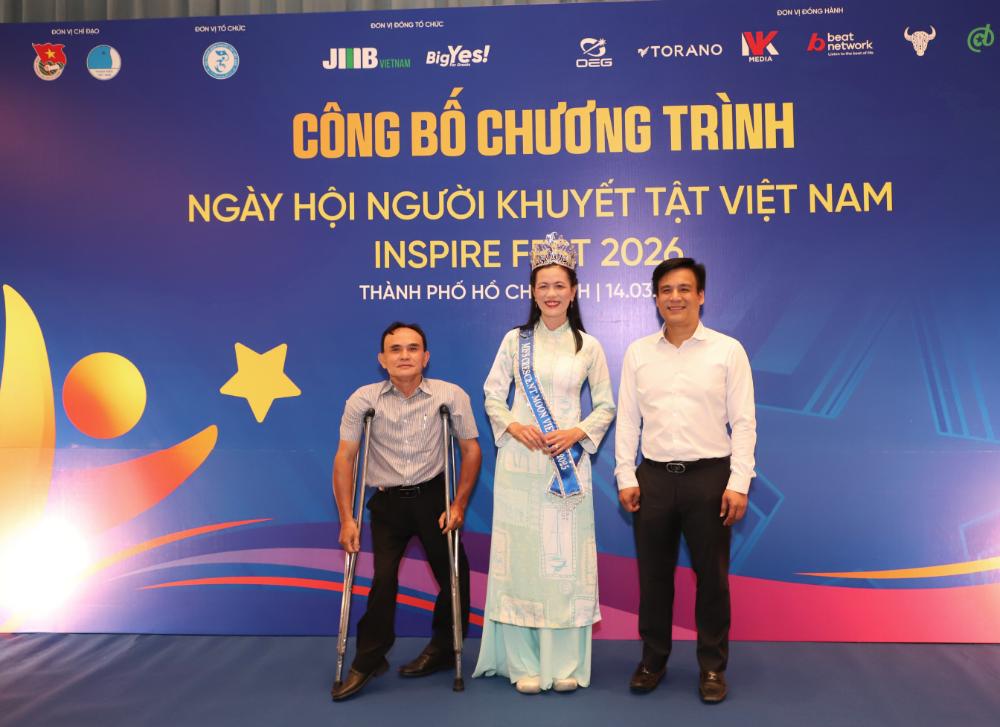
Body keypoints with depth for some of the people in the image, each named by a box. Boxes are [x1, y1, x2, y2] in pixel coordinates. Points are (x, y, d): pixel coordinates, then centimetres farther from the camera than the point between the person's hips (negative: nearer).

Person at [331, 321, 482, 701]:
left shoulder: (451, 396, -10)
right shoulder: (363, 399, -8)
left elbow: (471, 450, -2)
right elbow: (344, 458, -4)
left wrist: (458, 505, -6)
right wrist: (347, 518, -7)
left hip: (433, 495, 0)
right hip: (387, 502, 0)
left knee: (453, 573, 5)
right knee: (382, 578, -6)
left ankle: (444, 649, 29)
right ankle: (368, 660, 14)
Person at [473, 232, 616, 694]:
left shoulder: (588, 345, 4)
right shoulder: (515, 340, 5)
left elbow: (606, 405, 8)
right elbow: (492, 396, 7)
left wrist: (578, 432, -9)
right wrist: (512, 426, -10)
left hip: (568, 463, 0)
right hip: (520, 463, 0)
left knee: (566, 558, 3)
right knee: (521, 555, 3)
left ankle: (566, 664, 15)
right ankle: (524, 663, 14)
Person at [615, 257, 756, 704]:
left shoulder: (728, 351, 0)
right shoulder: (638, 353, 7)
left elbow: (743, 422, -2)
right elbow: (627, 419, 7)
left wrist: (739, 483, -9)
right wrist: (626, 477, 0)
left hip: (709, 476, -2)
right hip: (653, 477, 2)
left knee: (711, 575, 7)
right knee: (653, 574, 11)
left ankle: (712, 667, 24)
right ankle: (653, 660, 28)